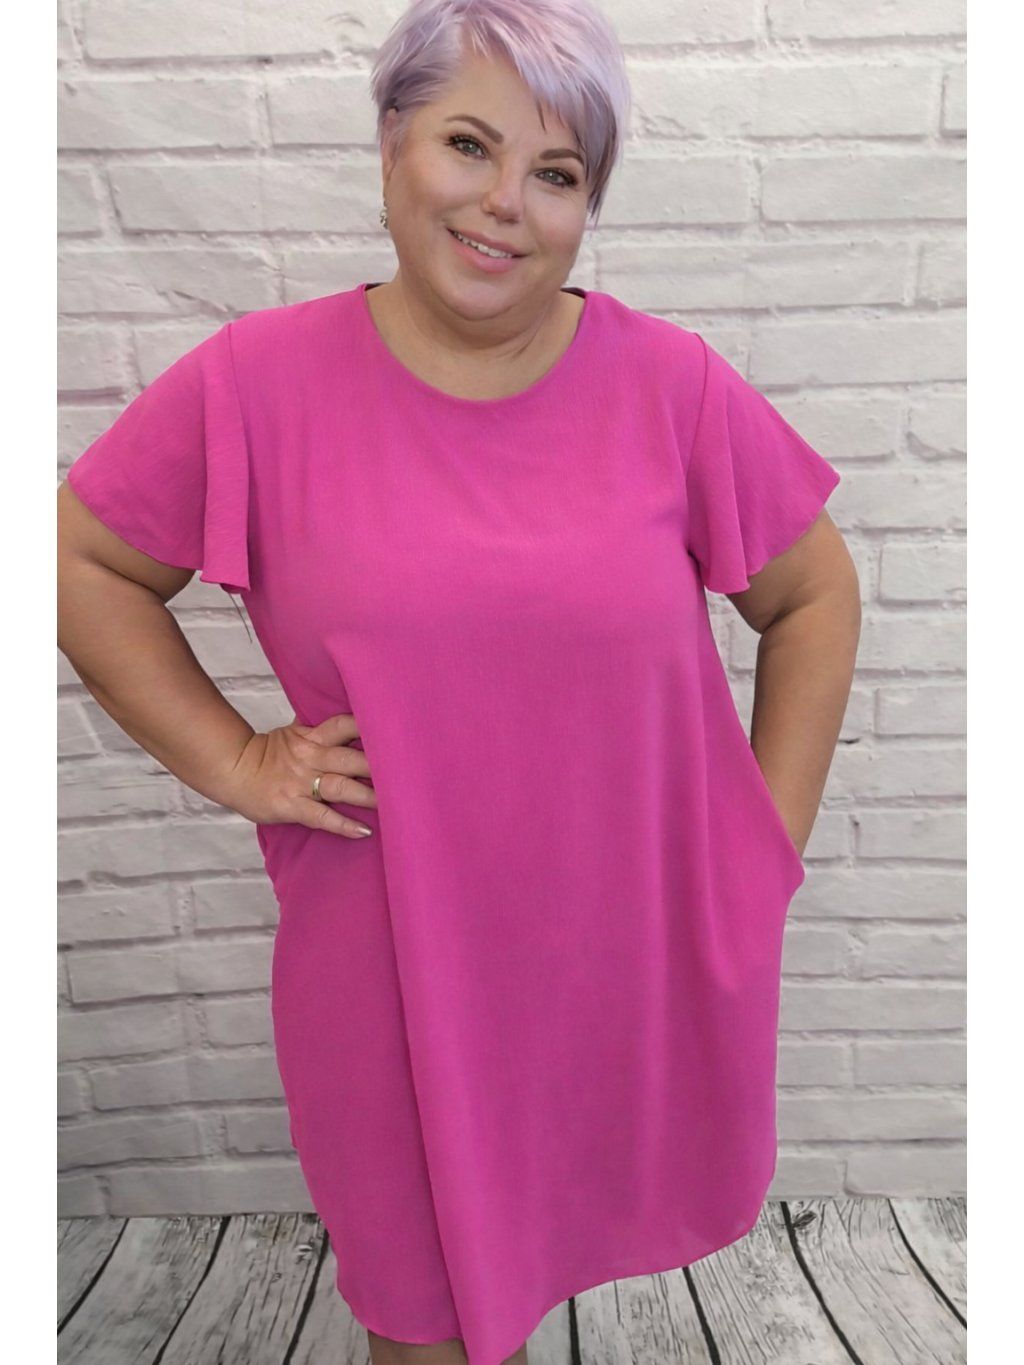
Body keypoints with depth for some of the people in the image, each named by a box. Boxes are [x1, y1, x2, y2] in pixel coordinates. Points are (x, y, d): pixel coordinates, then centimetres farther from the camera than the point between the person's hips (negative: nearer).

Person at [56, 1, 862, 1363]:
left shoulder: (673, 382, -6)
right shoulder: (257, 380, -7)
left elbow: (814, 596, 3)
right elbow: (82, 561, 3)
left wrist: (772, 842, -2)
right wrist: (235, 760, -6)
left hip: (647, 945, 1)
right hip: (399, 957, 0)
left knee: (589, 1224, 24)